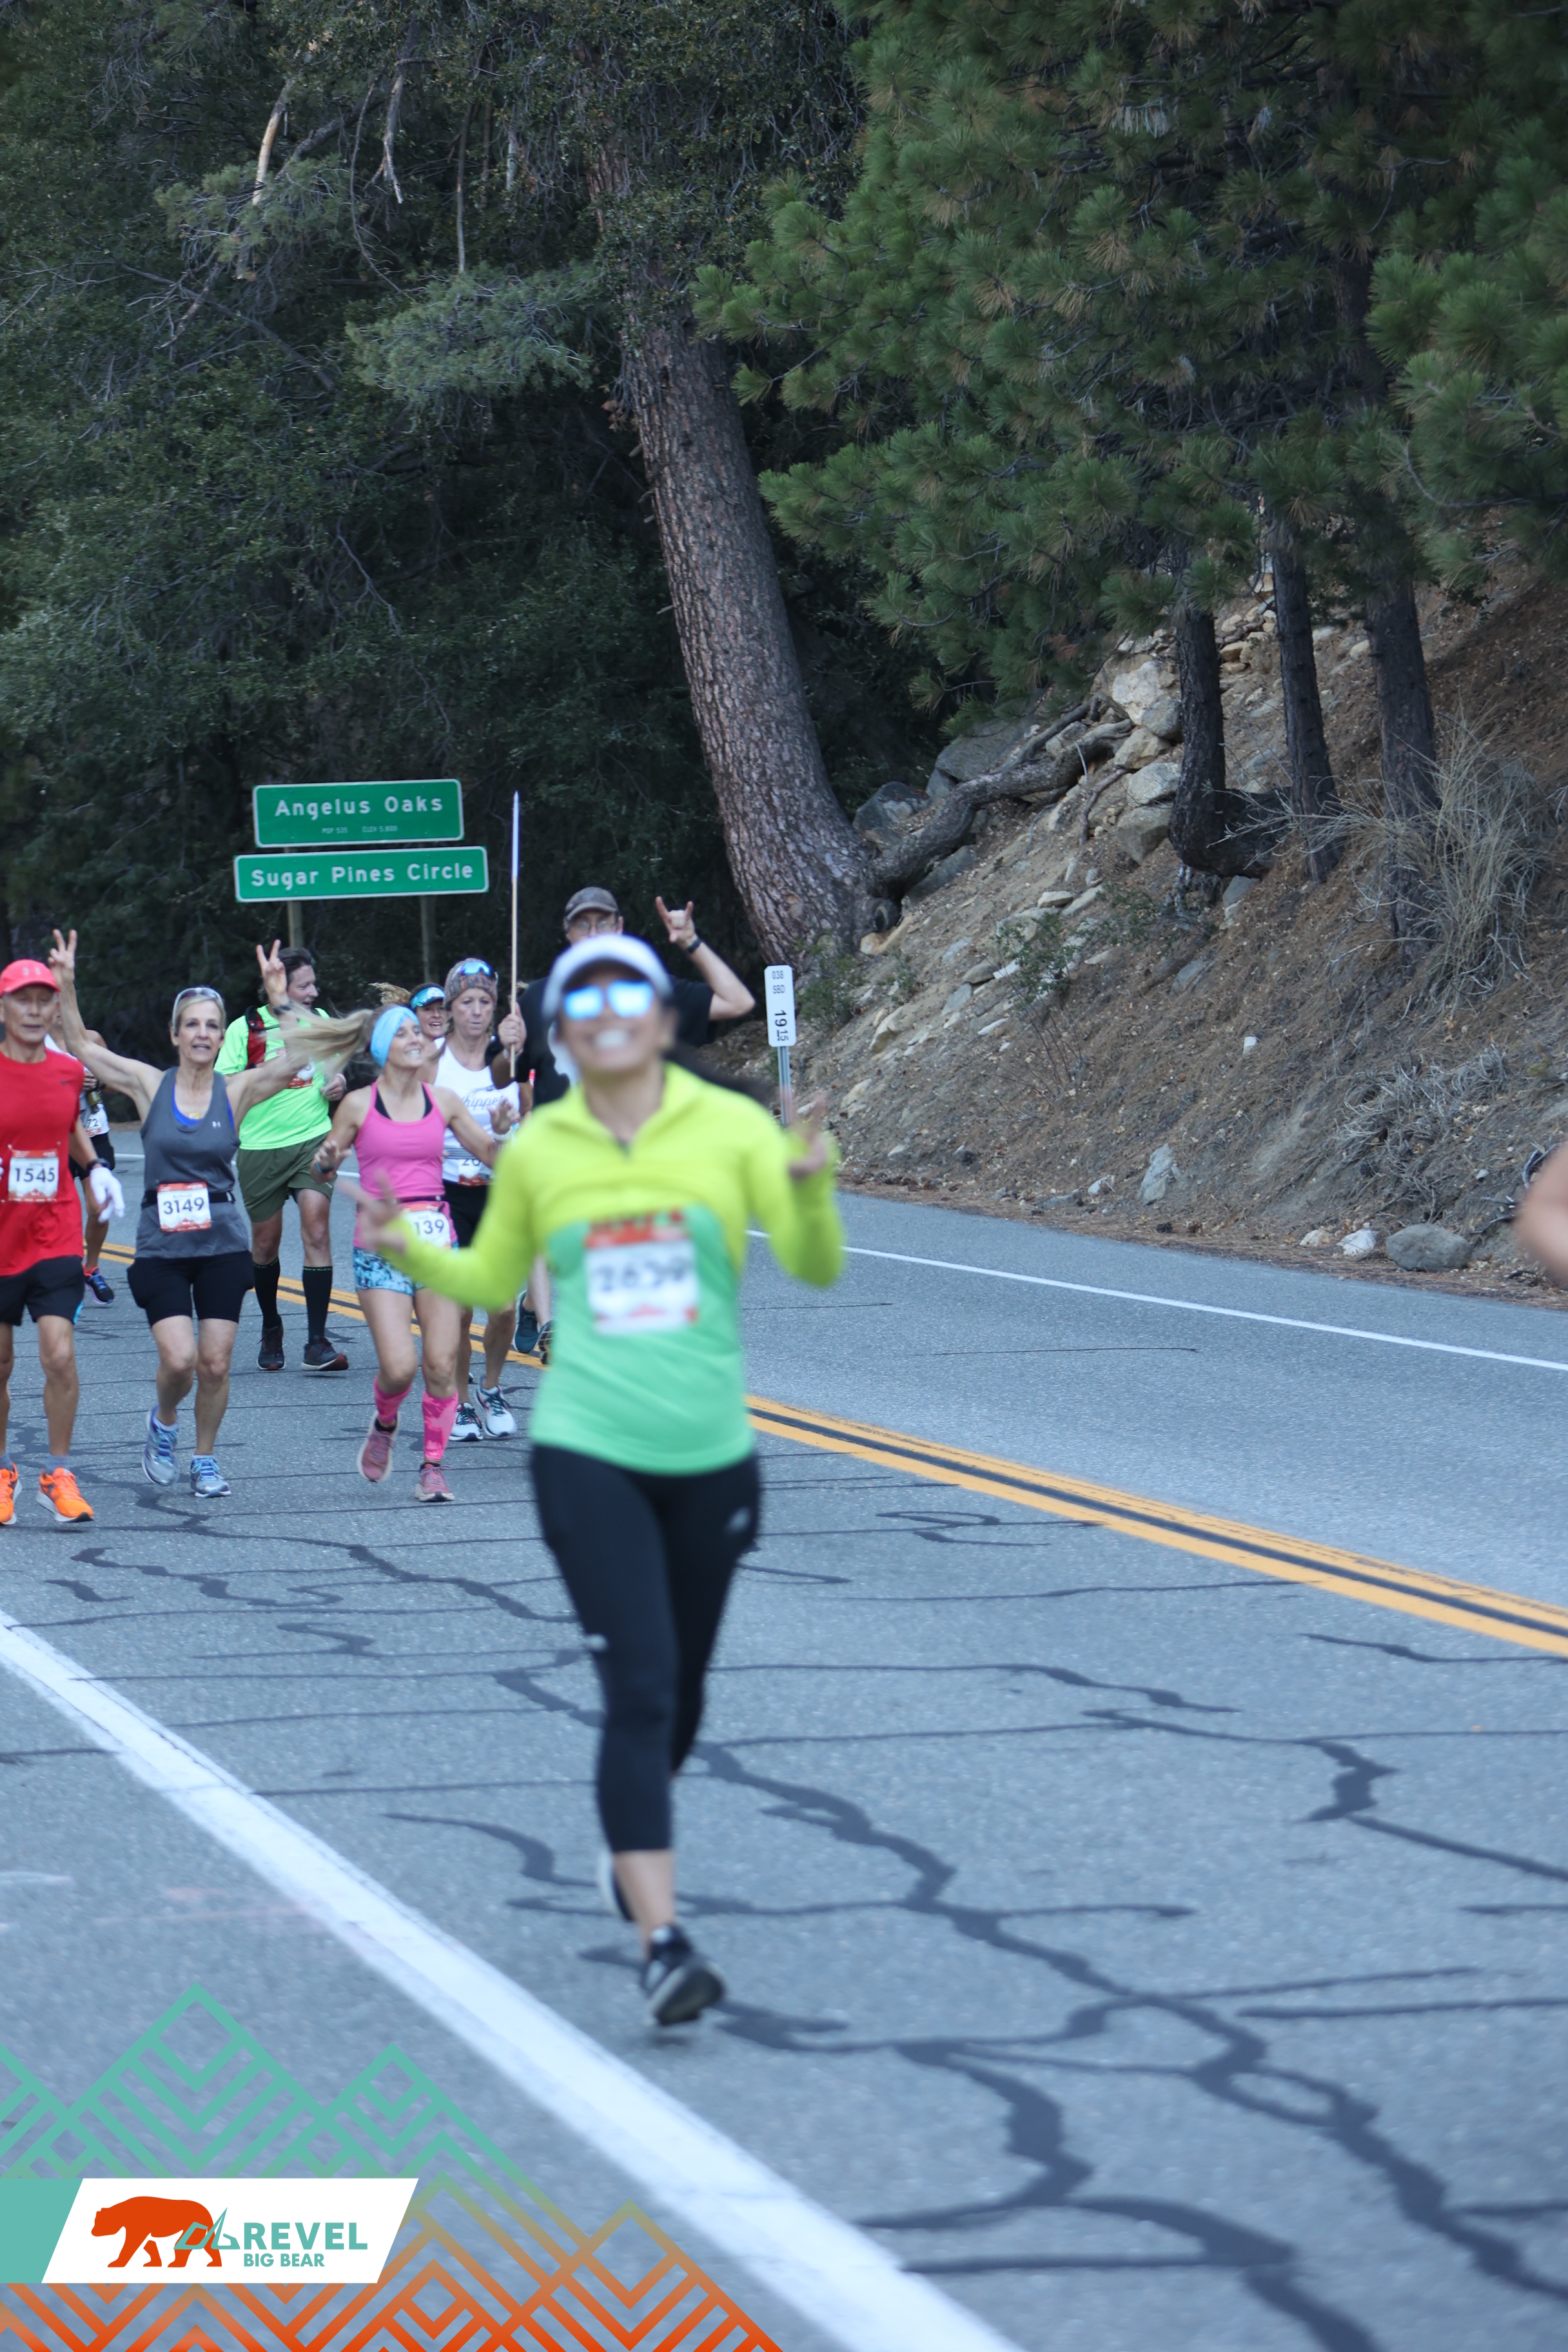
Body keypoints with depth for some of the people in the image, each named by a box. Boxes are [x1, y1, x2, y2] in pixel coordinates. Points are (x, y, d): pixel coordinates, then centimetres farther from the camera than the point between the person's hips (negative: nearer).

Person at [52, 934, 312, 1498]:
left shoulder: (236, 1091, 0)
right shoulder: (150, 1085, 0)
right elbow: (80, 1046, -2)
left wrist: (280, 1000, -22)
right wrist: (65, 986, -13)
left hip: (223, 1245, 1)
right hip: (161, 1246, -1)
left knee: (215, 1365, 1)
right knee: (179, 1359, -13)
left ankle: (206, 1461, 22)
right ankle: (163, 1422, 19)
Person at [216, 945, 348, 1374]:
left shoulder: (320, 1021, 8)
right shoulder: (245, 1028, -5)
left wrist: (337, 1084, 2)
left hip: (313, 1141, 2)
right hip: (260, 1148, -1)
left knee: (317, 1232, -14)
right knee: (265, 1242, 9)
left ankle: (317, 1344, -15)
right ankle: (271, 1329, 33)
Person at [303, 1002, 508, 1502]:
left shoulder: (443, 1101, 7)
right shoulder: (359, 1105, 0)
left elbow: (493, 1156, 13)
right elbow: (324, 1169, 9)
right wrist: (328, 1159, -13)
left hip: (435, 1240, 3)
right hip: (380, 1246, -3)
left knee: (442, 1365, -6)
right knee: (398, 1367, -13)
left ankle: (433, 1466, 8)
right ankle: (384, 1424, 20)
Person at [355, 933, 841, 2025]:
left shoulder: (732, 1127, -1)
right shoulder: (536, 1150, 3)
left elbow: (816, 1266, -5)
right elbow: (493, 1278, 17)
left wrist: (812, 1187, -24)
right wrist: (408, 1251, -1)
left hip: (710, 1454, 2)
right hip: (587, 1453, -2)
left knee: (681, 1690, 16)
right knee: (638, 1688, -14)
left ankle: (629, 1846, 46)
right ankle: (663, 1942, -18)